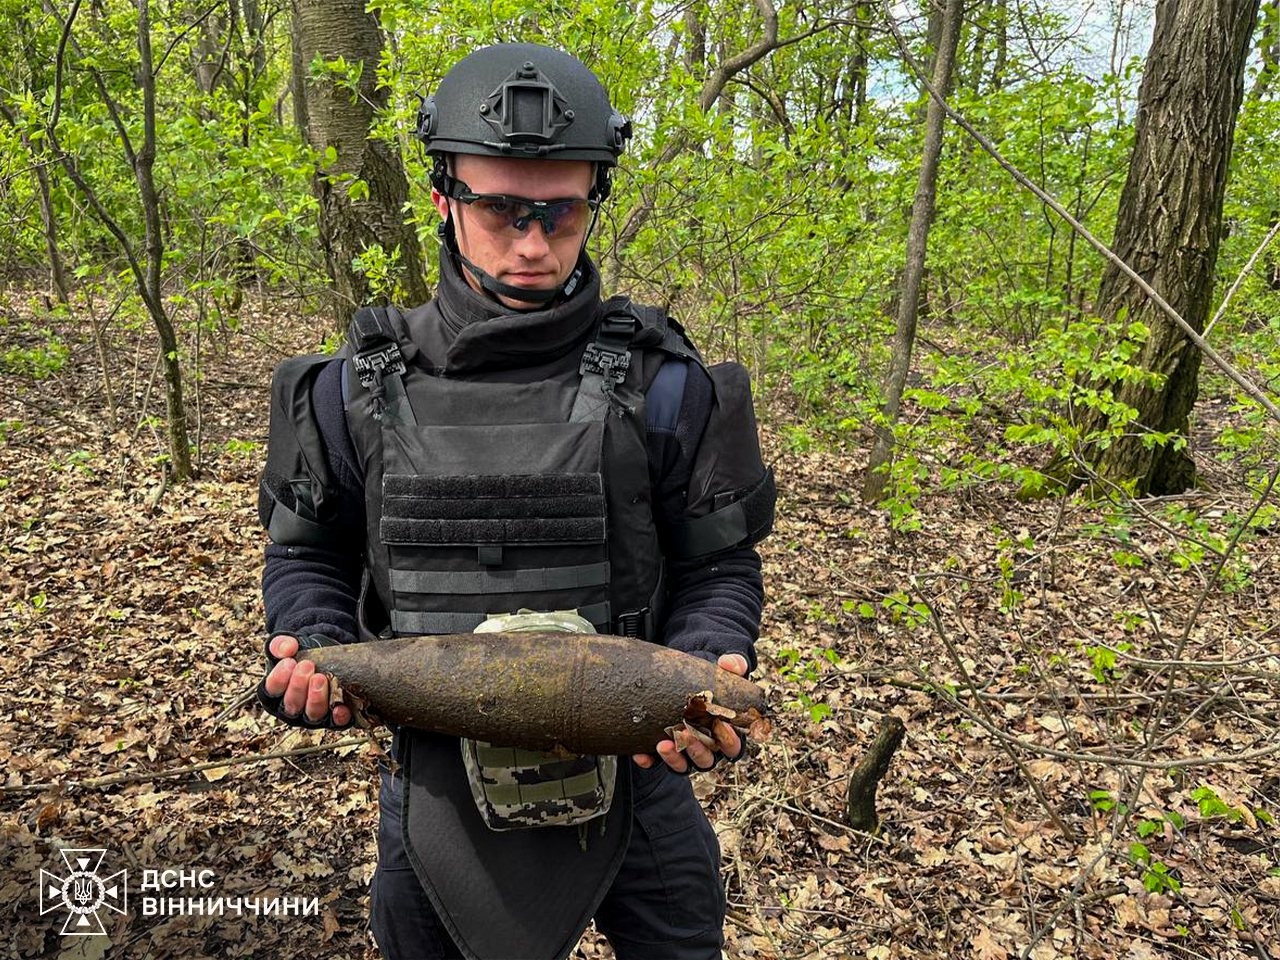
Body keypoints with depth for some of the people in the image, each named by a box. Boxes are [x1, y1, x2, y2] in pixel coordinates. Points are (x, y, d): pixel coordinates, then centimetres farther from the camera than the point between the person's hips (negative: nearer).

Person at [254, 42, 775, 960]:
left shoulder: (662, 386, -11)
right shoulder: (359, 392, -7)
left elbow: (719, 564, -4)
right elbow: (309, 554, 6)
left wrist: (710, 672, -23)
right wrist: (312, 654, -12)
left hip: (632, 763, 0)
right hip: (437, 775, 1)